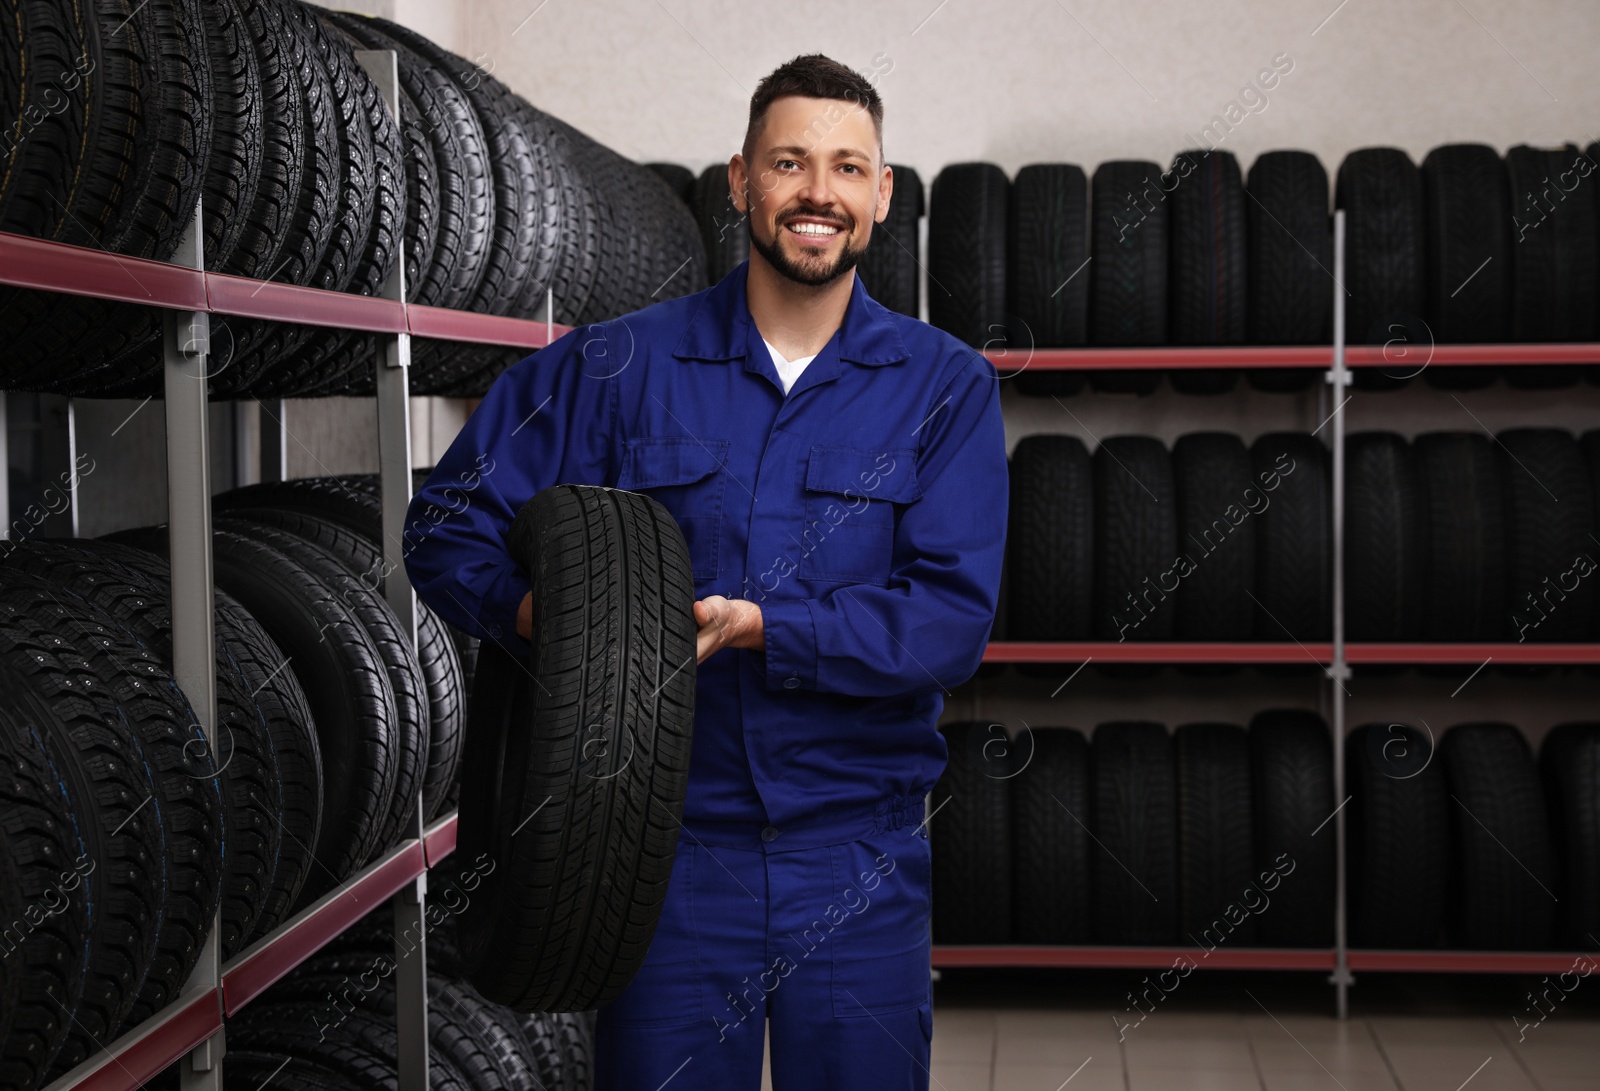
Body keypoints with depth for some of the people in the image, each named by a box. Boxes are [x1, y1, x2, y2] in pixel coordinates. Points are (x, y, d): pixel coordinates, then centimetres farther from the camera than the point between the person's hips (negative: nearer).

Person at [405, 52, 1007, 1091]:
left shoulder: (945, 384, 2)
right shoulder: (614, 367, 2)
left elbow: (953, 618, -8)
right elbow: (448, 527, 5)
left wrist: (759, 626, -21)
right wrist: (539, 610, -17)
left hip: (861, 858, 1)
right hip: (667, 845, 0)